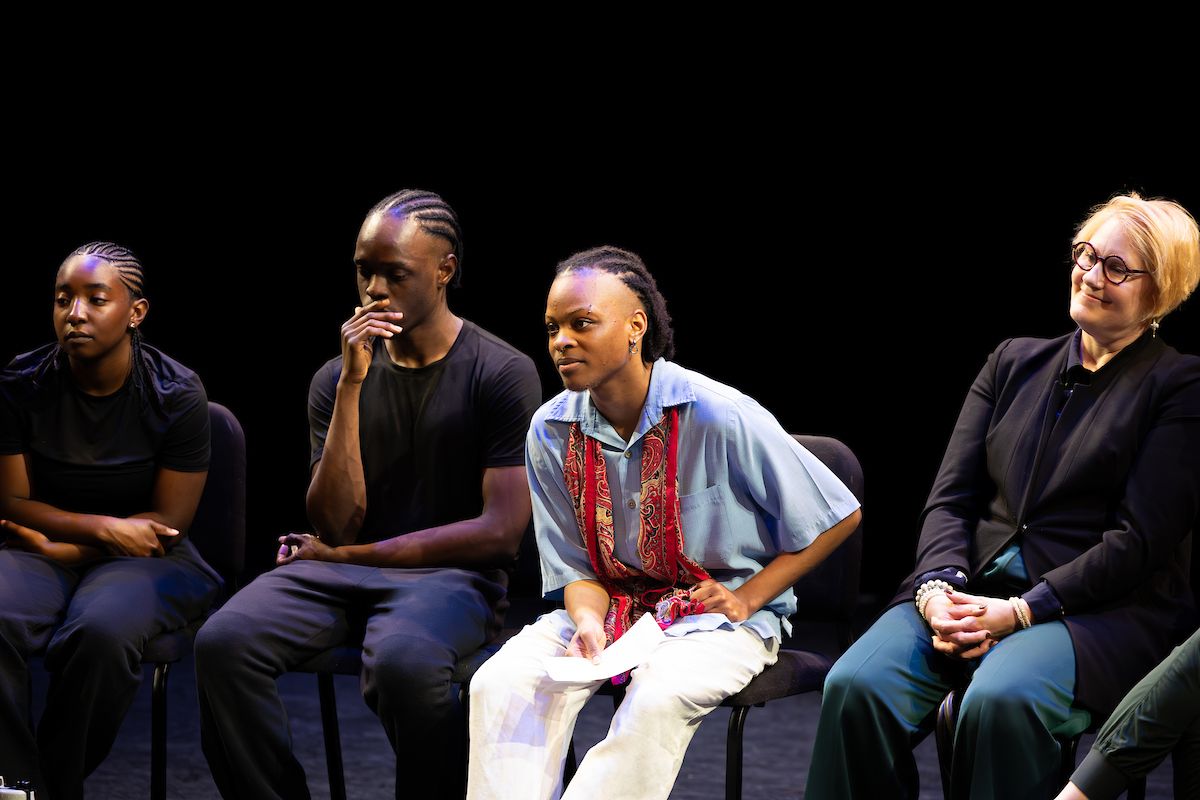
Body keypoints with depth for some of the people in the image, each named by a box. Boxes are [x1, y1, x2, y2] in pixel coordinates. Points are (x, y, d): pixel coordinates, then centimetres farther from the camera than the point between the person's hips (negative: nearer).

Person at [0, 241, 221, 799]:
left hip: (143, 559, -2)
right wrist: (103, 527, -12)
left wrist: (65, 546, -10)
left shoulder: (176, 393, -7)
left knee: (100, 632, -36)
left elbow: (168, 520, -5)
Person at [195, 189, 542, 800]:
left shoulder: (503, 374, -2)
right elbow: (336, 525, -1)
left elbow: (501, 531, -8)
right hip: (343, 570, 4)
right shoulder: (335, 378, 9)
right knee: (222, 643, -25)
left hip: (451, 574, -4)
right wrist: (352, 386, -10)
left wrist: (346, 555, -3)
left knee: (402, 662, -39)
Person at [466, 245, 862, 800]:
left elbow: (837, 516, -7)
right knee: (502, 683, -24)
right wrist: (589, 623, -20)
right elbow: (577, 568, 3)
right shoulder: (550, 432, -3)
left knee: (659, 695, -37)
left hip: (716, 614, -4)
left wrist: (748, 598, -10)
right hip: (611, 605, 4)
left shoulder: (718, 416, -16)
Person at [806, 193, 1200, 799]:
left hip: (1100, 608, -4)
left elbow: (1140, 539, -7)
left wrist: (1020, 610, -15)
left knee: (1001, 698, -38)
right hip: (971, 588, 5)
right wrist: (938, 587, -9)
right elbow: (950, 496, 12)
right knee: (855, 685, -25)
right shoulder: (1013, 363, 18)